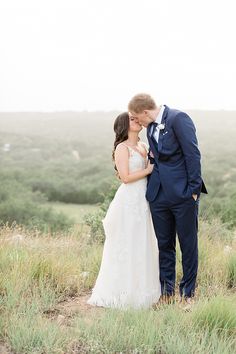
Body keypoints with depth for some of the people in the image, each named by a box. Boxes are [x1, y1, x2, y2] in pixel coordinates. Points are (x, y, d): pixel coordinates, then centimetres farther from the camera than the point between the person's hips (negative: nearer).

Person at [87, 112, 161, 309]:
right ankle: (124, 292, 7)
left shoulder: (143, 146, 15)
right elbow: (125, 177, -15)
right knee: (127, 247, -2)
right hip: (129, 201, -8)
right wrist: (148, 170, -10)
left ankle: (140, 289, 22)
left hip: (143, 200, 8)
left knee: (143, 246, 12)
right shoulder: (122, 148, -8)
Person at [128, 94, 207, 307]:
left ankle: (187, 293, 15)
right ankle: (166, 292, 22)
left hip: (183, 193, -7)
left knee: (188, 245, 4)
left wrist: (194, 189, -15)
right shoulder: (150, 127, 14)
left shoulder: (178, 119, -10)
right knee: (164, 245, 11)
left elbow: (193, 154, -13)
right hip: (159, 194, 7)